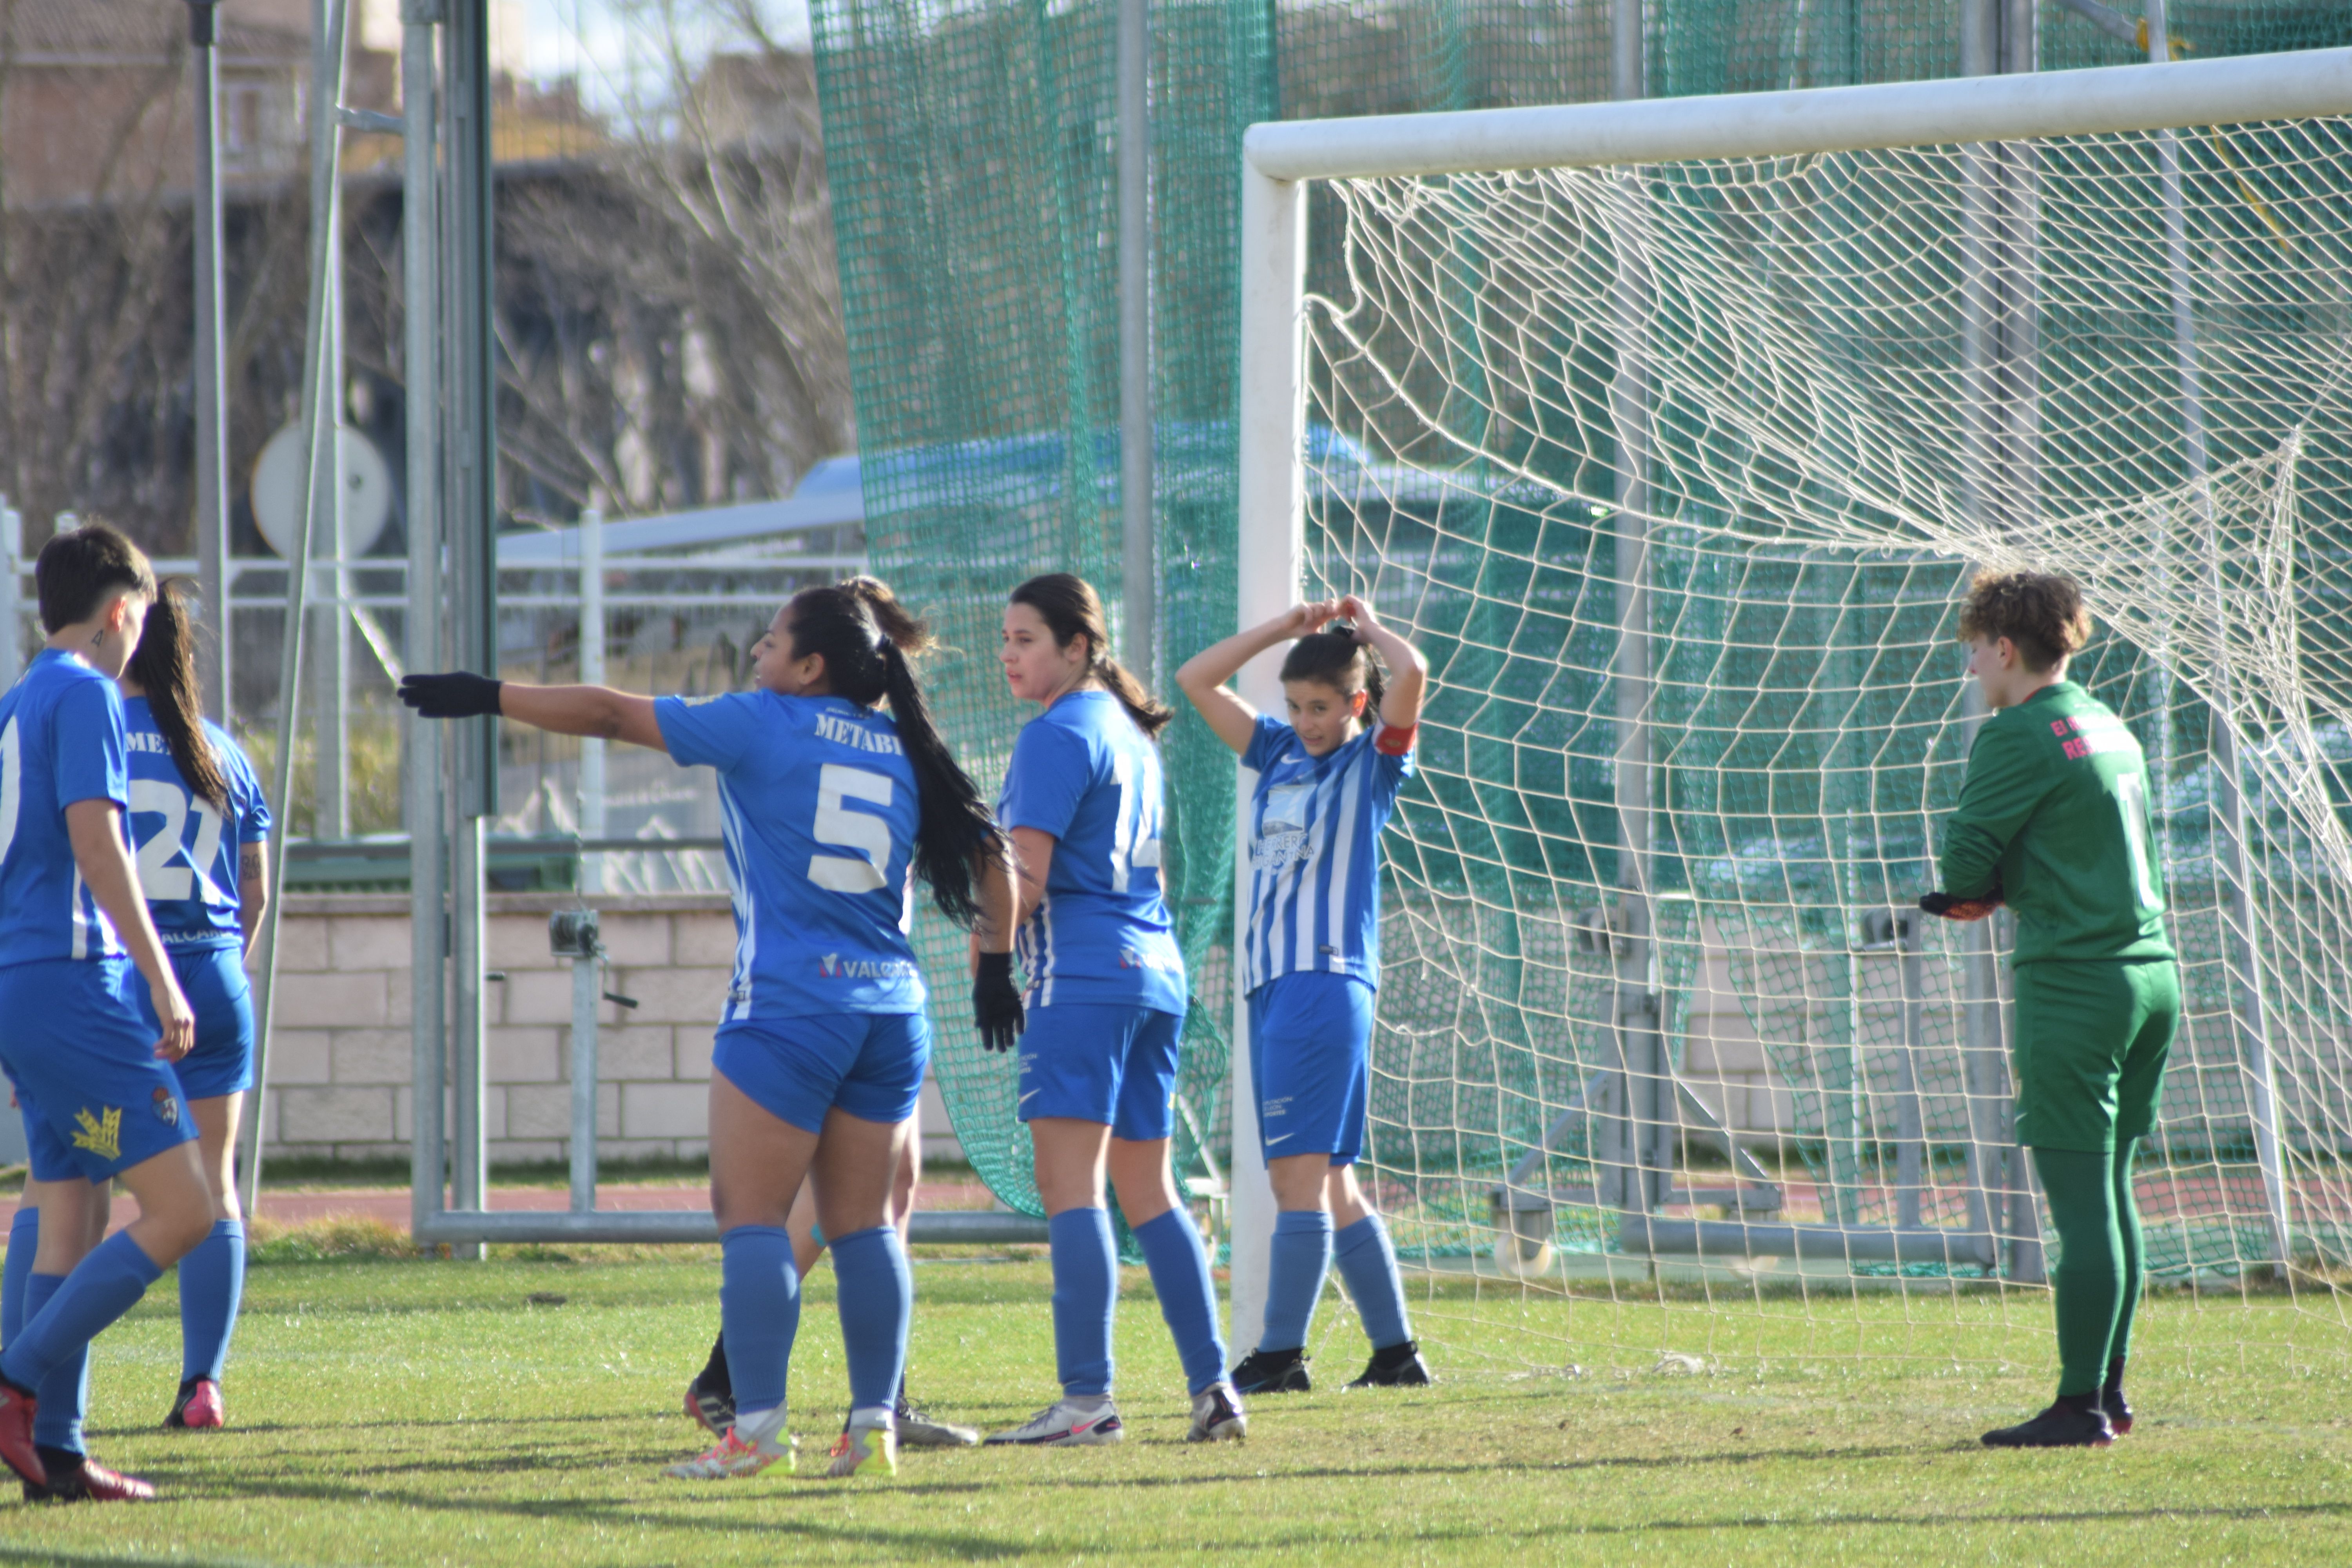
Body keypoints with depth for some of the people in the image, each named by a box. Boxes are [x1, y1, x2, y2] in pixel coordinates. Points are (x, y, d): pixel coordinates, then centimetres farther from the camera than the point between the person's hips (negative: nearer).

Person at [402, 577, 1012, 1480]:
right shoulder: (906, 752, 11)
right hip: (890, 1013, 6)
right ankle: (874, 1424, 6)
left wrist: (488, 698, 7)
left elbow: (610, 715, 0)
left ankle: (757, 1426, -10)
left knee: (751, 1217, -3)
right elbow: (987, 862, 14)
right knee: (863, 1225, 10)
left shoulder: (763, 726, -2)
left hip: (787, 1010, -6)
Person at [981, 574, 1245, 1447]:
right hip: (1156, 968, 9)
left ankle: (1086, 1399, -21)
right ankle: (1212, 1388, 9)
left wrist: (987, 958, -1)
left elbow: (1026, 876, -14)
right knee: (1147, 1192, 13)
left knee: (1069, 1183, -12)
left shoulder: (1057, 735, -8)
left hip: (1083, 972, -9)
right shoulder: (1130, 732, 20)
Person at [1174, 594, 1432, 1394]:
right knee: (1328, 1183, 8)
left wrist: (1367, 626, 2)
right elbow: (1197, 680, 20)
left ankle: (1281, 1354, -13)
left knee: (1299, 1173, -11)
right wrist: (1285, 629, 14)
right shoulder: (1279, 756, 17)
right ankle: (1396, 1350, 11)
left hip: (1327, 982, -8)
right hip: (1272, 987, 8)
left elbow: (1411, 673, -17)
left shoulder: (1373, 763, -1)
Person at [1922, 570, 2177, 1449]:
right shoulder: (2113, 733, 16)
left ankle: (2081, 1405, -9)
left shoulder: (2020, 736, -9)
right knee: (2110, 1189, 16)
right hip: (2152, 973, 8)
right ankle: (2108, 1389, 21)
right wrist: (2003, 890, 10)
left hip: (2074, 981, -8)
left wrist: (1975, 887, 13)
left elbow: (1963, 862, -10)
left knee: (2080, 1197, -8)